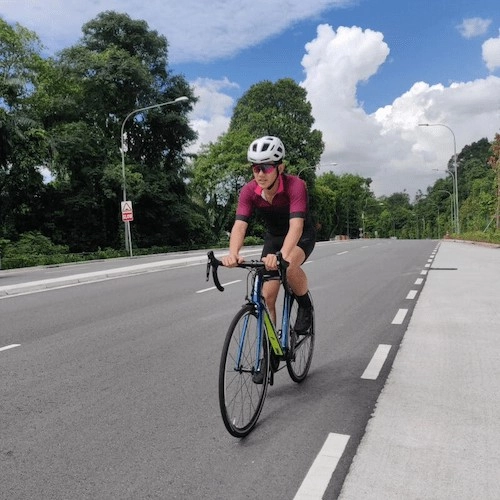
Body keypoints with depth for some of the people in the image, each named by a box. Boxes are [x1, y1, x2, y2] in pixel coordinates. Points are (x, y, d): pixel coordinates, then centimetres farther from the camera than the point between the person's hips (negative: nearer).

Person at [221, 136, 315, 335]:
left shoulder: (295, 185, -32)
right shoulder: (249, 191, -21)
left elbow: (296, 225, -44)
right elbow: (239, 225, -31)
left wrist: (282, 255, -62)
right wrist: (233, 254, -52)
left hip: (302, 236, -3)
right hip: (273, 237, 4)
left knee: (289, 266, -36)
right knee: (267, 296, -5)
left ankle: (305, 305, -5)